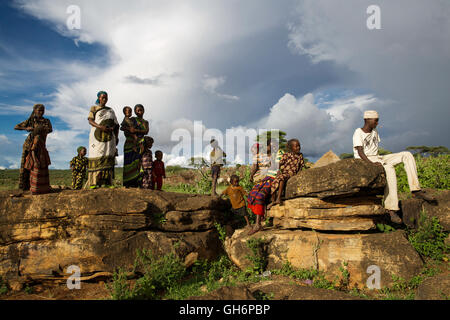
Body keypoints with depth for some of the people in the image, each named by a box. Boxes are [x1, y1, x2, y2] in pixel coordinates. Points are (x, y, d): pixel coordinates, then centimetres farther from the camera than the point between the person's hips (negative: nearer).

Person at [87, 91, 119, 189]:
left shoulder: (111, 110, 22)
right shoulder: (94, 108, 14)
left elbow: (116, 125, 18)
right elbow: (90, 121, 0)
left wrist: (116, 137, 2)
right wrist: (100, 127, -18)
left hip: (109, 136, 3)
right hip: (97, 136, -3)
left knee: (108, 158, -5)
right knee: (96, 158, -11)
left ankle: (107, 182, -7)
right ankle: (93, 182, -15)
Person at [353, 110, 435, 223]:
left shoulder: (374, 132, 17)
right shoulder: (358, 133, -7)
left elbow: (375, 150, 18)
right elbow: (360, 152, -19)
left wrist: (379, 160, 0)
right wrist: (371, 163, -32)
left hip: (377, 158, 8)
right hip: (364, 162, -8)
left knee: (406, 155, -7)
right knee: (389, 168, -36)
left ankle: (416, 190, -14)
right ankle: (391, 209, -40)